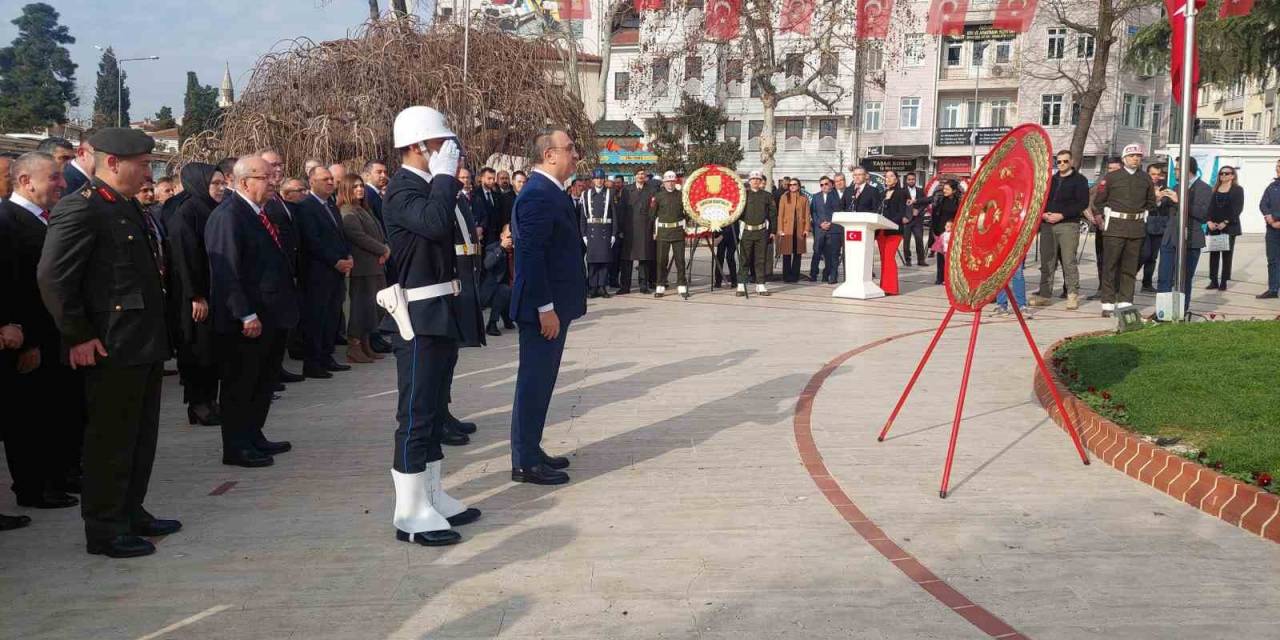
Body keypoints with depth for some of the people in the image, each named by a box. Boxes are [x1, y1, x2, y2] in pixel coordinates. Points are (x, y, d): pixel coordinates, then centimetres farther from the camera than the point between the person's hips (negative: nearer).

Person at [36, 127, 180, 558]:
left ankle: (131, 514, 30)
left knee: (141, 437, 17)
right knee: (111, 439, 0)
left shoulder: (129, 208, 15)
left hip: (146, 344, 9)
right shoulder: (81, 208, -15)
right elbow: (52, 276, -20)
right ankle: (104, 530, 11)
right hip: (113, 346, -9)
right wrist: (78, 337, -18)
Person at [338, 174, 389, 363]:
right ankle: (354, 348, -1)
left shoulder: (364, 210, 20)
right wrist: (383, 250, -12)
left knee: (373, 306, 11)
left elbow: (378, 232, 19)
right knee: (361, 305, -6)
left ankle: (365, 346, 19)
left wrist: (386, 247, -1)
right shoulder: (348, 213, -10)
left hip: (375, 266, 9)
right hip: (362, 268, -9)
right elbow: (360, 237, -18)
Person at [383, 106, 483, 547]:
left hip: (442, 313, 10)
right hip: (420, 316, -10)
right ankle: (410, 514, 0)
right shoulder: (403, 189, -13)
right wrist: (445, 175, -24)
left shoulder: (428, 186, 15)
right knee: (416, 412, -6)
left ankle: (431, 496, 25)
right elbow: (434, 224, -34)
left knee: (434, 409, 15)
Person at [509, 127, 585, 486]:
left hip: (553, 304, 10)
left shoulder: (550, 192, 14)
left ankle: (531, 450, 25)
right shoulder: (538, 195, -18)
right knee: (534, 382, -3)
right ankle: (525, 463, 4)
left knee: (540, 381, 16)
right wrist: (545, 308, -23)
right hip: (543, 307, -10)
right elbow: (531, 254, -23)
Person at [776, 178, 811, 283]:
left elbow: (807, 215, 6)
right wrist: (780, 229, -5)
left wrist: (806, 229, -4)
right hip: (787, 229, -1)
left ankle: (795, 275, 10)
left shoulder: (804, 199, 9)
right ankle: (787, 275, 6)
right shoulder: (784, 198, 6)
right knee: (786, 253, -1)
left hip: (800, 230, 1)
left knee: (798, 253, 3)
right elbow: (780, 214, 3)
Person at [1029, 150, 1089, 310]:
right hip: (1047, 225, 5)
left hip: (1069, 225, -5)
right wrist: (1043, 213, -1)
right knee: (1047, 261, 4)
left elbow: (1083, 203, -8)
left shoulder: (1079, 180, 2)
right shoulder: (1051, 180, 20)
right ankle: (1045, 295, 9)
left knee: (1069, 261, -8)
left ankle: (1073, 295, -3)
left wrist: (1062, 215, -15)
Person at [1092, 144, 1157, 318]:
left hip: (1137, 229, 3)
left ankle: (1125, 302, 12)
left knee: (1130, 267, 6)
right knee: (1110, 266, -4)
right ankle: (1108, 304, -1)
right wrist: (1100, 222, 0)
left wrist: (1143, 219, 14)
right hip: (1114, 227, -3)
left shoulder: (1146, 180, 11)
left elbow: (1151, 203, 23)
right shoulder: (1111, 177, 2)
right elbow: (1098, 201, 5)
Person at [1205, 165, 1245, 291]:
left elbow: (1238, 208, -6)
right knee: (1214, 253, 1)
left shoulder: (1237, 190, 2)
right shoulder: (1215, 189, 13)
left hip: (1229, 226, -3)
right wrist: (1209, 221, -8)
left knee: (1227, 254, -1)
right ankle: (1213, 281, 4)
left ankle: (1224, 282, 1)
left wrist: (1226, 222, -14)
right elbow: (1210, 206, 8)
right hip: (1214, 226, 3)